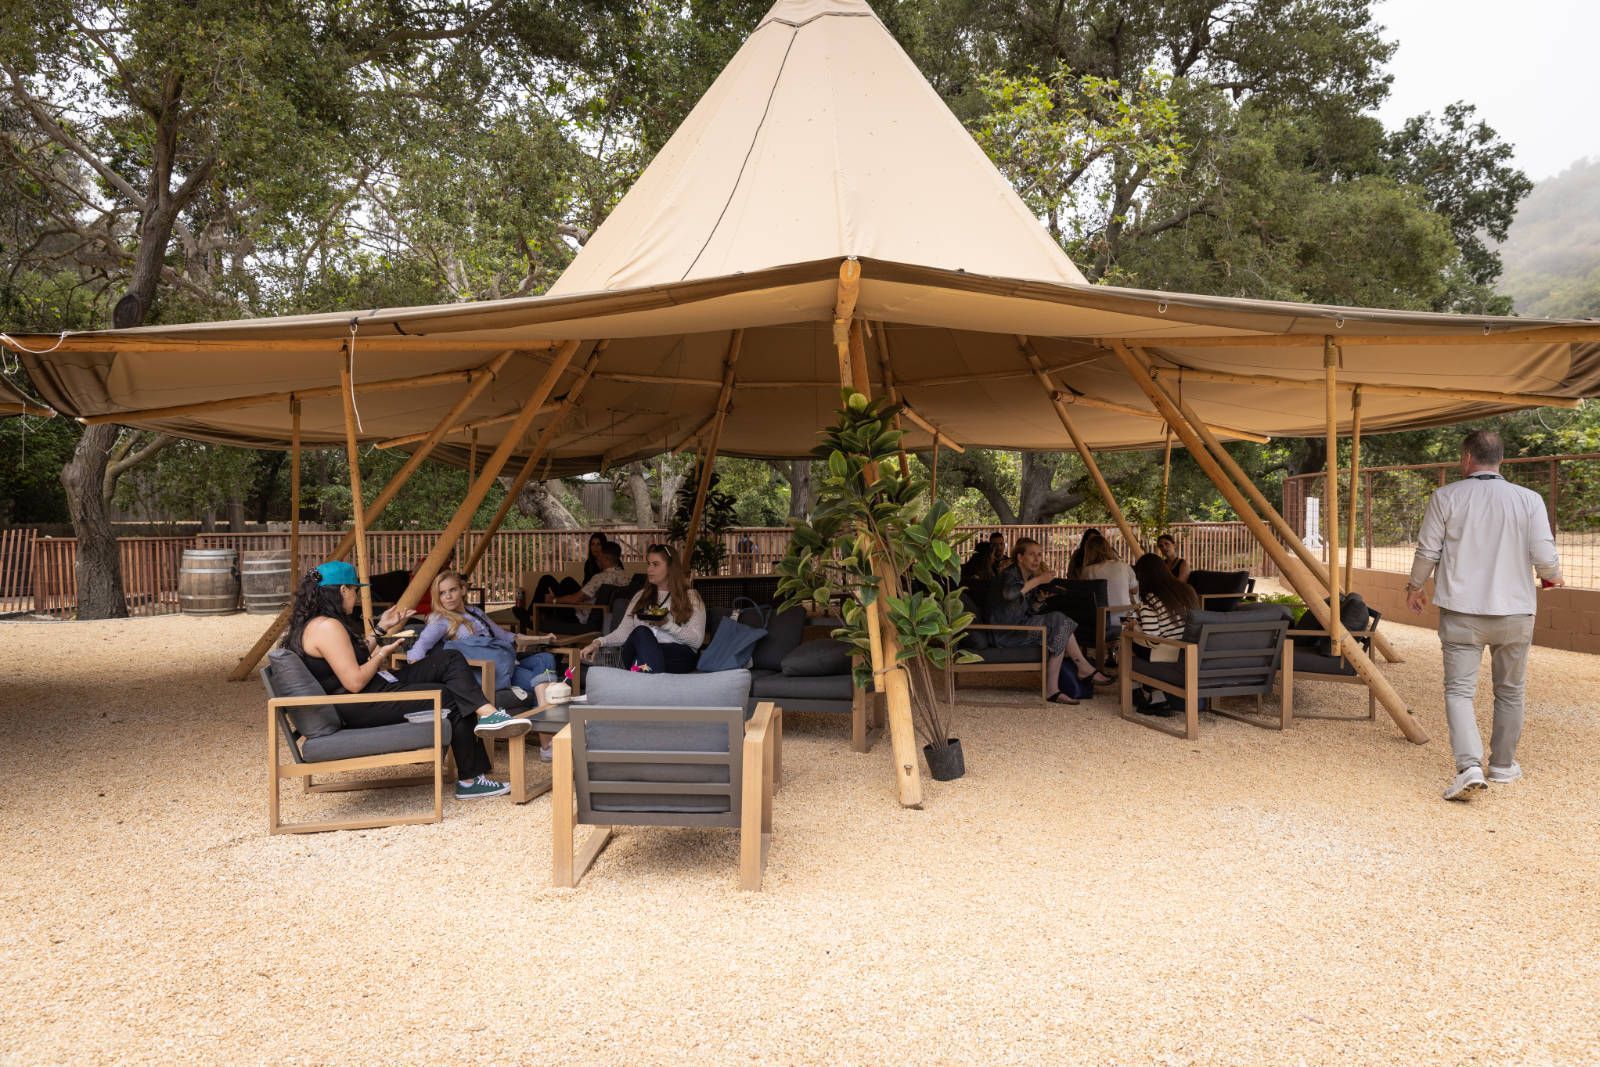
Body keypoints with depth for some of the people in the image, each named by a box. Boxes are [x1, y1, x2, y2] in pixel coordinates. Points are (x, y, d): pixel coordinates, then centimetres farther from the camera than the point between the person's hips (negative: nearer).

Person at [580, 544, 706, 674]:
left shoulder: (691, 597, 14)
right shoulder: (641, 596, 26)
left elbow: (696, 640, 3)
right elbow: (623, 631, 15)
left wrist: (667, 625, -11)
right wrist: (599, 642, -4)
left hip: (678, 655, -3)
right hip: (638, 653, 3)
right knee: (641, 632, -34)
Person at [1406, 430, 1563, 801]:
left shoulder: (1445, 497, -5)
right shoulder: (1529, 500, -2)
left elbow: (1427, 552, -3)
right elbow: (1544, 557, -5)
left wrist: (1415, 587, 15)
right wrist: (1553, 577, 18)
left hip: (1461, 612, -2)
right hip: (1515, 612, 2)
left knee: (1459, 689, -1)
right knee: (1509, 691, 17)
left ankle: (1469, 766, -17)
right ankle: (1503, 765, 29)